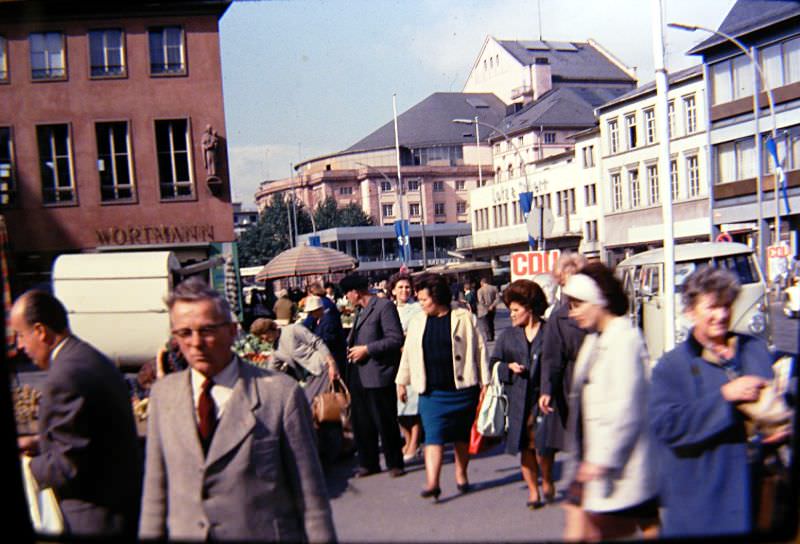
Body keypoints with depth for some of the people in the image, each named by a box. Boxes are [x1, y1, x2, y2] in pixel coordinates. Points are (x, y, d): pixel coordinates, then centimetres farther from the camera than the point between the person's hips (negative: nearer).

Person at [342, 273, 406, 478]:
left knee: (385, 422, 2)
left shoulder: (384, 306, -10)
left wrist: (366, 349, -17)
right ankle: (368, 463, 23)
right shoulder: (361, 310, 17)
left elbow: (396, 339, -17)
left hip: (378, 375, -8)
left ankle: (395, 464, 15)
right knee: (361, 423, 12)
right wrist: (351, 345, 10)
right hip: (359, 376, 8)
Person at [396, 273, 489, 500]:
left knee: (462, 436, 11)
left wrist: (485, 382, -2)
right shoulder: (417, 322, 8)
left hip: (462, 389, -2)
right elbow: (408, 354, 15)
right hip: (432, 392, 2)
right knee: (433, 436, -9)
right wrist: (402, 381, 16)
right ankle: (432, 483, -14)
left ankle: (461, 475, 29)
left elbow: (479, 349, -1)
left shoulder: (464, 318, -4)